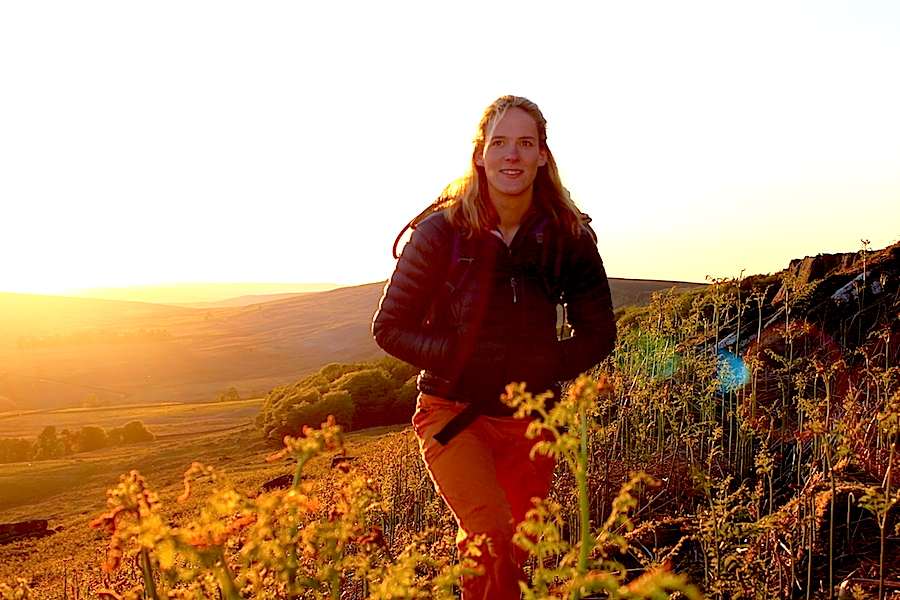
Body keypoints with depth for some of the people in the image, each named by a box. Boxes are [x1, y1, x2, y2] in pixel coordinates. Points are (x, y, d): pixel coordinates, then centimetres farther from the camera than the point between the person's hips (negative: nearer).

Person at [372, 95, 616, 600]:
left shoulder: (569, 239, -3)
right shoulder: (442, 231, -8)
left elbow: (599, 335, 5)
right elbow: (390, 327, -4)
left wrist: (540, 366, -10)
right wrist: (459, 359, -17)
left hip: (530, 421, 3)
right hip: (453, 414, -3)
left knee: (514, 556, 14)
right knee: (493, 539, -23)